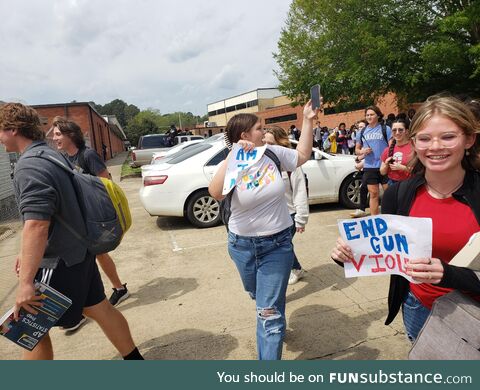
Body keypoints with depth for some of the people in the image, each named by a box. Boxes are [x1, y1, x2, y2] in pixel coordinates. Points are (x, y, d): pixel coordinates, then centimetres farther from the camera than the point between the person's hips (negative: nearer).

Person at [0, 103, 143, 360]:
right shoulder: (51, 155, 10)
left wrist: (25, 282, -28)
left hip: (58, 261, -9)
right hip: (77, 250, 9)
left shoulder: (29, 166, -20)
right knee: (98, 308, 17)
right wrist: (28, 253, 22)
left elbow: (36, 225, -30)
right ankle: (135, 360, 30)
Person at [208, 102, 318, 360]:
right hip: (242, 245, 1)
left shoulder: (273, 153, -5)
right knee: (259, 298, 27)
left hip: (278, 244, -1)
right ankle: (276, 318, 62)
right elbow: (216, 193, -31)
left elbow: (302, 155, 12)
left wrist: (308, 120, 7)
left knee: (269, 312, -3)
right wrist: (233, 155, -34)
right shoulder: (231, 165, -11)